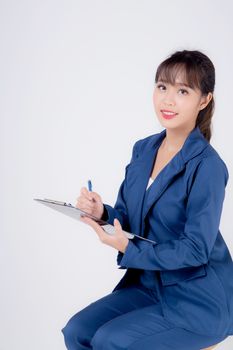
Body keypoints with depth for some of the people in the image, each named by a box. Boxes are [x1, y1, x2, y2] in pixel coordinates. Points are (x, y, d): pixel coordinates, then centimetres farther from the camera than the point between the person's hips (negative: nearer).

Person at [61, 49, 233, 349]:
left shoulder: (207, 166, -19)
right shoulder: (143, 149, 3)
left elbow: (196, 249, -19)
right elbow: (128, 218, 8)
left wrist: (129, 250, -25)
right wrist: (102, 212, -14)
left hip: (198, 301, -6)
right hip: (147, 284, 6)